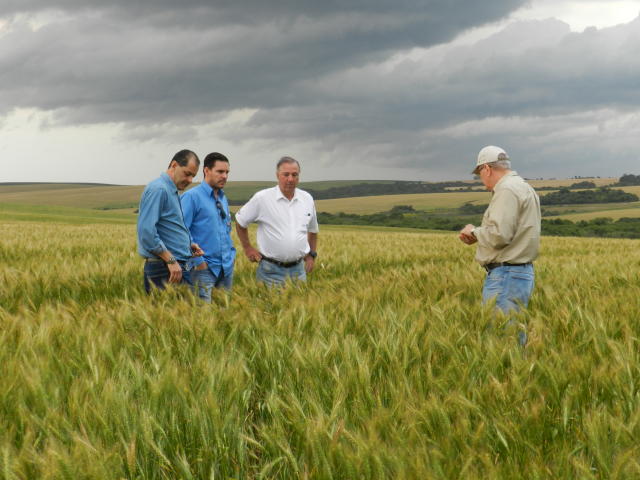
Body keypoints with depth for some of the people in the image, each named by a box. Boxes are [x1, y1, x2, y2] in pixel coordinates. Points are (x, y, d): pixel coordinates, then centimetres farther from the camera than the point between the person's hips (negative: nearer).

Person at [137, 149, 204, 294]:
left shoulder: (173, 192, 20)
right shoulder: (158, 189, -12)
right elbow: (146, 231, -22)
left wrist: (188, 244, 11)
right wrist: (170, 260, -21)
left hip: (179, 266, 10)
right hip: (164, 270, -10)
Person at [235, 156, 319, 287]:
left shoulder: (307, 199, 6)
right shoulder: (262, 198, -8)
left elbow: (313, 230, 22)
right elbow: (240, 221, 5)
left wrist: (312, 255, 16)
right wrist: (248, 249, 6)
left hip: (298, 269, 4)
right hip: (271, 270, -4)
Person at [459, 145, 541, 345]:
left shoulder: (507, 190, -13)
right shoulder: (525, 188, 19)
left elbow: (499, 235, -22)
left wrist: (475, 231, -4)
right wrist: (477, 237, 13)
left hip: (506, 275, -10)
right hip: (523, 273, 10)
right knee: (514, 337, 9)